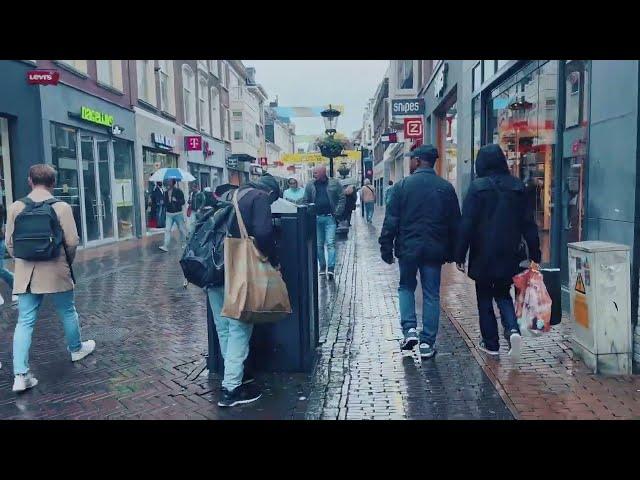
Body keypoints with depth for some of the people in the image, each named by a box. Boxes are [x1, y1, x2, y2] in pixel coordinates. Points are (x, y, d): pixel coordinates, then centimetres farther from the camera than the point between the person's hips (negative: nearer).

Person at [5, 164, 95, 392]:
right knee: (67, 312, 19)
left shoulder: (15, 207, 0)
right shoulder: (61, 207, -10)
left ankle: (21, 374, 1)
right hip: (56, 271, -2)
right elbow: (72, 241, -10)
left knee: (24, 321, 5)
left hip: (26, 273, 2)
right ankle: (76, 349, 38)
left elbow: (10, 242, 5)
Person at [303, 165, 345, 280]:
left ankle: (331, 268, -9)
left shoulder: (335, 183, 2)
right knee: (319, 245, 8)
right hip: (316, 218, 3)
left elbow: (342, 198, 3)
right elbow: (306, 201, 12)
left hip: (330, 218, -3)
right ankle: (322, 267, 18)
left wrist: (337, 213, -6)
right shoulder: (310, 185, 8)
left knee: (330, 243, -9)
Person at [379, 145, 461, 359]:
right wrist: (451, 251, 13)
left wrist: (386, 248, 0)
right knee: (431, 295, 9)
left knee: (406, 287, 19)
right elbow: (455, 223, 6)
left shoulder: (402, 185, -6)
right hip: (434, 249, 2)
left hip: (408, 248, -1)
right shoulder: (446, 188, 3)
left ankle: (409, 329, 5)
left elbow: (391, 221, -7)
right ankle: (427, 343, 12)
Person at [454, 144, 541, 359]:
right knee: (503, 294, 18)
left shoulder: (478, 187, -10)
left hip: (483, 254, -3)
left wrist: (460, 254, -7)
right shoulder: (518, 187, 3)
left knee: (484, 297, 11)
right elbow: (529, 224, 4)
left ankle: (491, 343, 15)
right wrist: (535, 254, 10)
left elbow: (467, 224, -11)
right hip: (509, 254, 4)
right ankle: (513, 330, -5)